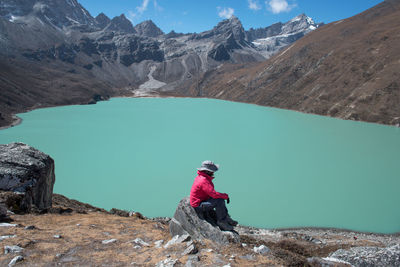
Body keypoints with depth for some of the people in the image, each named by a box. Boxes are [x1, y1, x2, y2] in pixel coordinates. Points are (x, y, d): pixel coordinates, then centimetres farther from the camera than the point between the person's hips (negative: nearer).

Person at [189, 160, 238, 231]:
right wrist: (226, 196, -17)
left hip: (202, 201, 11)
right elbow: (214, 194, -31)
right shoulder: (203, 181, -27)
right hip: (198, 206, -11)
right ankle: (221, 221, -7)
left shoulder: (201, 177, 6)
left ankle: (226, 218, 6)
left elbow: (211, 192, 16)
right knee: (219, 201, -22)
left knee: (221, 198, 5)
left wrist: (224, 195, 4)